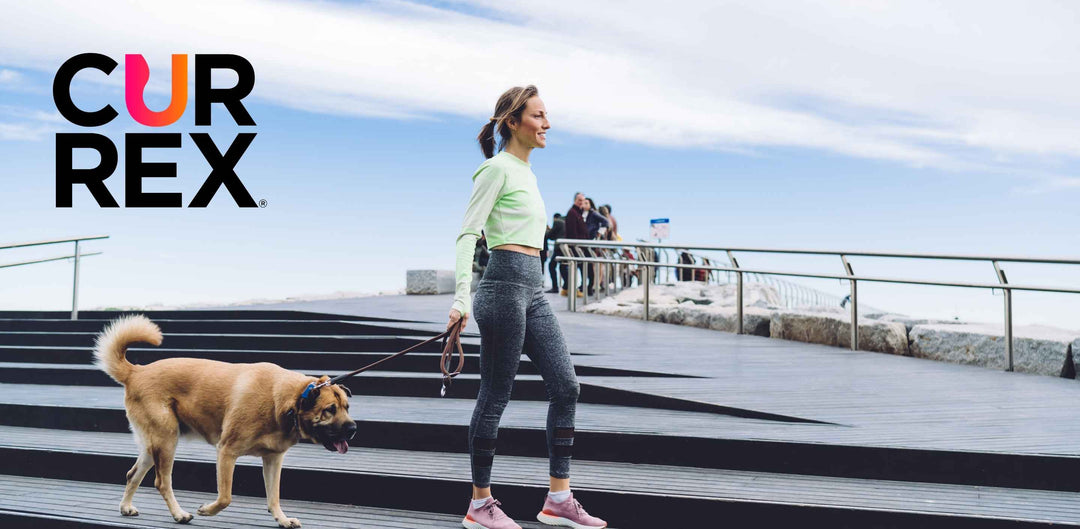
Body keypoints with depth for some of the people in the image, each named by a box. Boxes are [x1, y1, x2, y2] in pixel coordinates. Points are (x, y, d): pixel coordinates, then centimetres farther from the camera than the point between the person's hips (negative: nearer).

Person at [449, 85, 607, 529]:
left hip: (533, 288, 9)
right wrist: (462, 296, -22)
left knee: (565, 386, 4)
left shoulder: (526, 172, 19)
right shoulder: (497, 168, -7)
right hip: (505, 283, -9)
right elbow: (468, 233, -14)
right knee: (495, 395, -2)